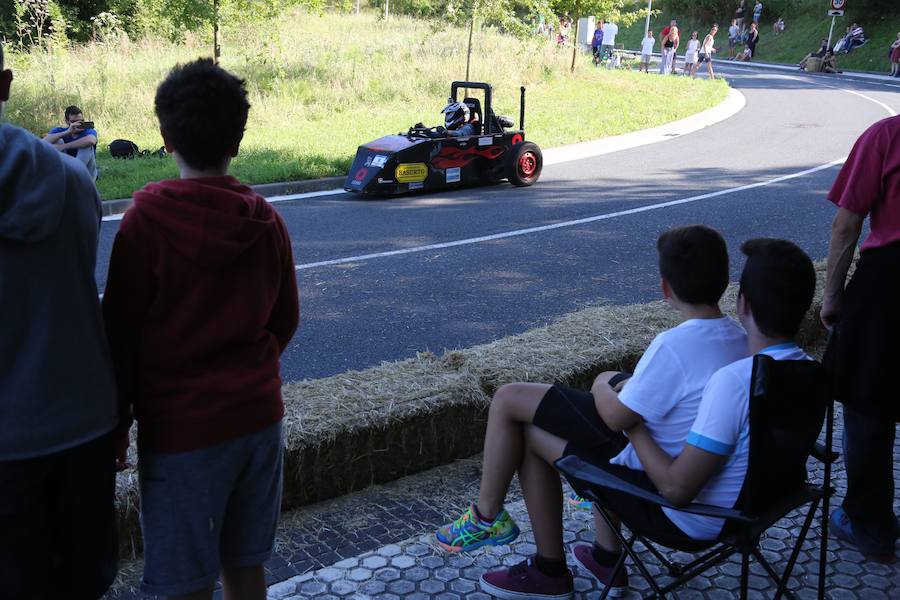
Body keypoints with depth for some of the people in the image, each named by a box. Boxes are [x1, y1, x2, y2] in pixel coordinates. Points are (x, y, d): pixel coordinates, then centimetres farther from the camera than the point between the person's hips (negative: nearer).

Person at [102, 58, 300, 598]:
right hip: (258, 413, 5)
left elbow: (121, 333, -10)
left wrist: (117, 423, 2)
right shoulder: (266, 220, 0)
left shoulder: (146, 222, -14)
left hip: (179, 425, -5)